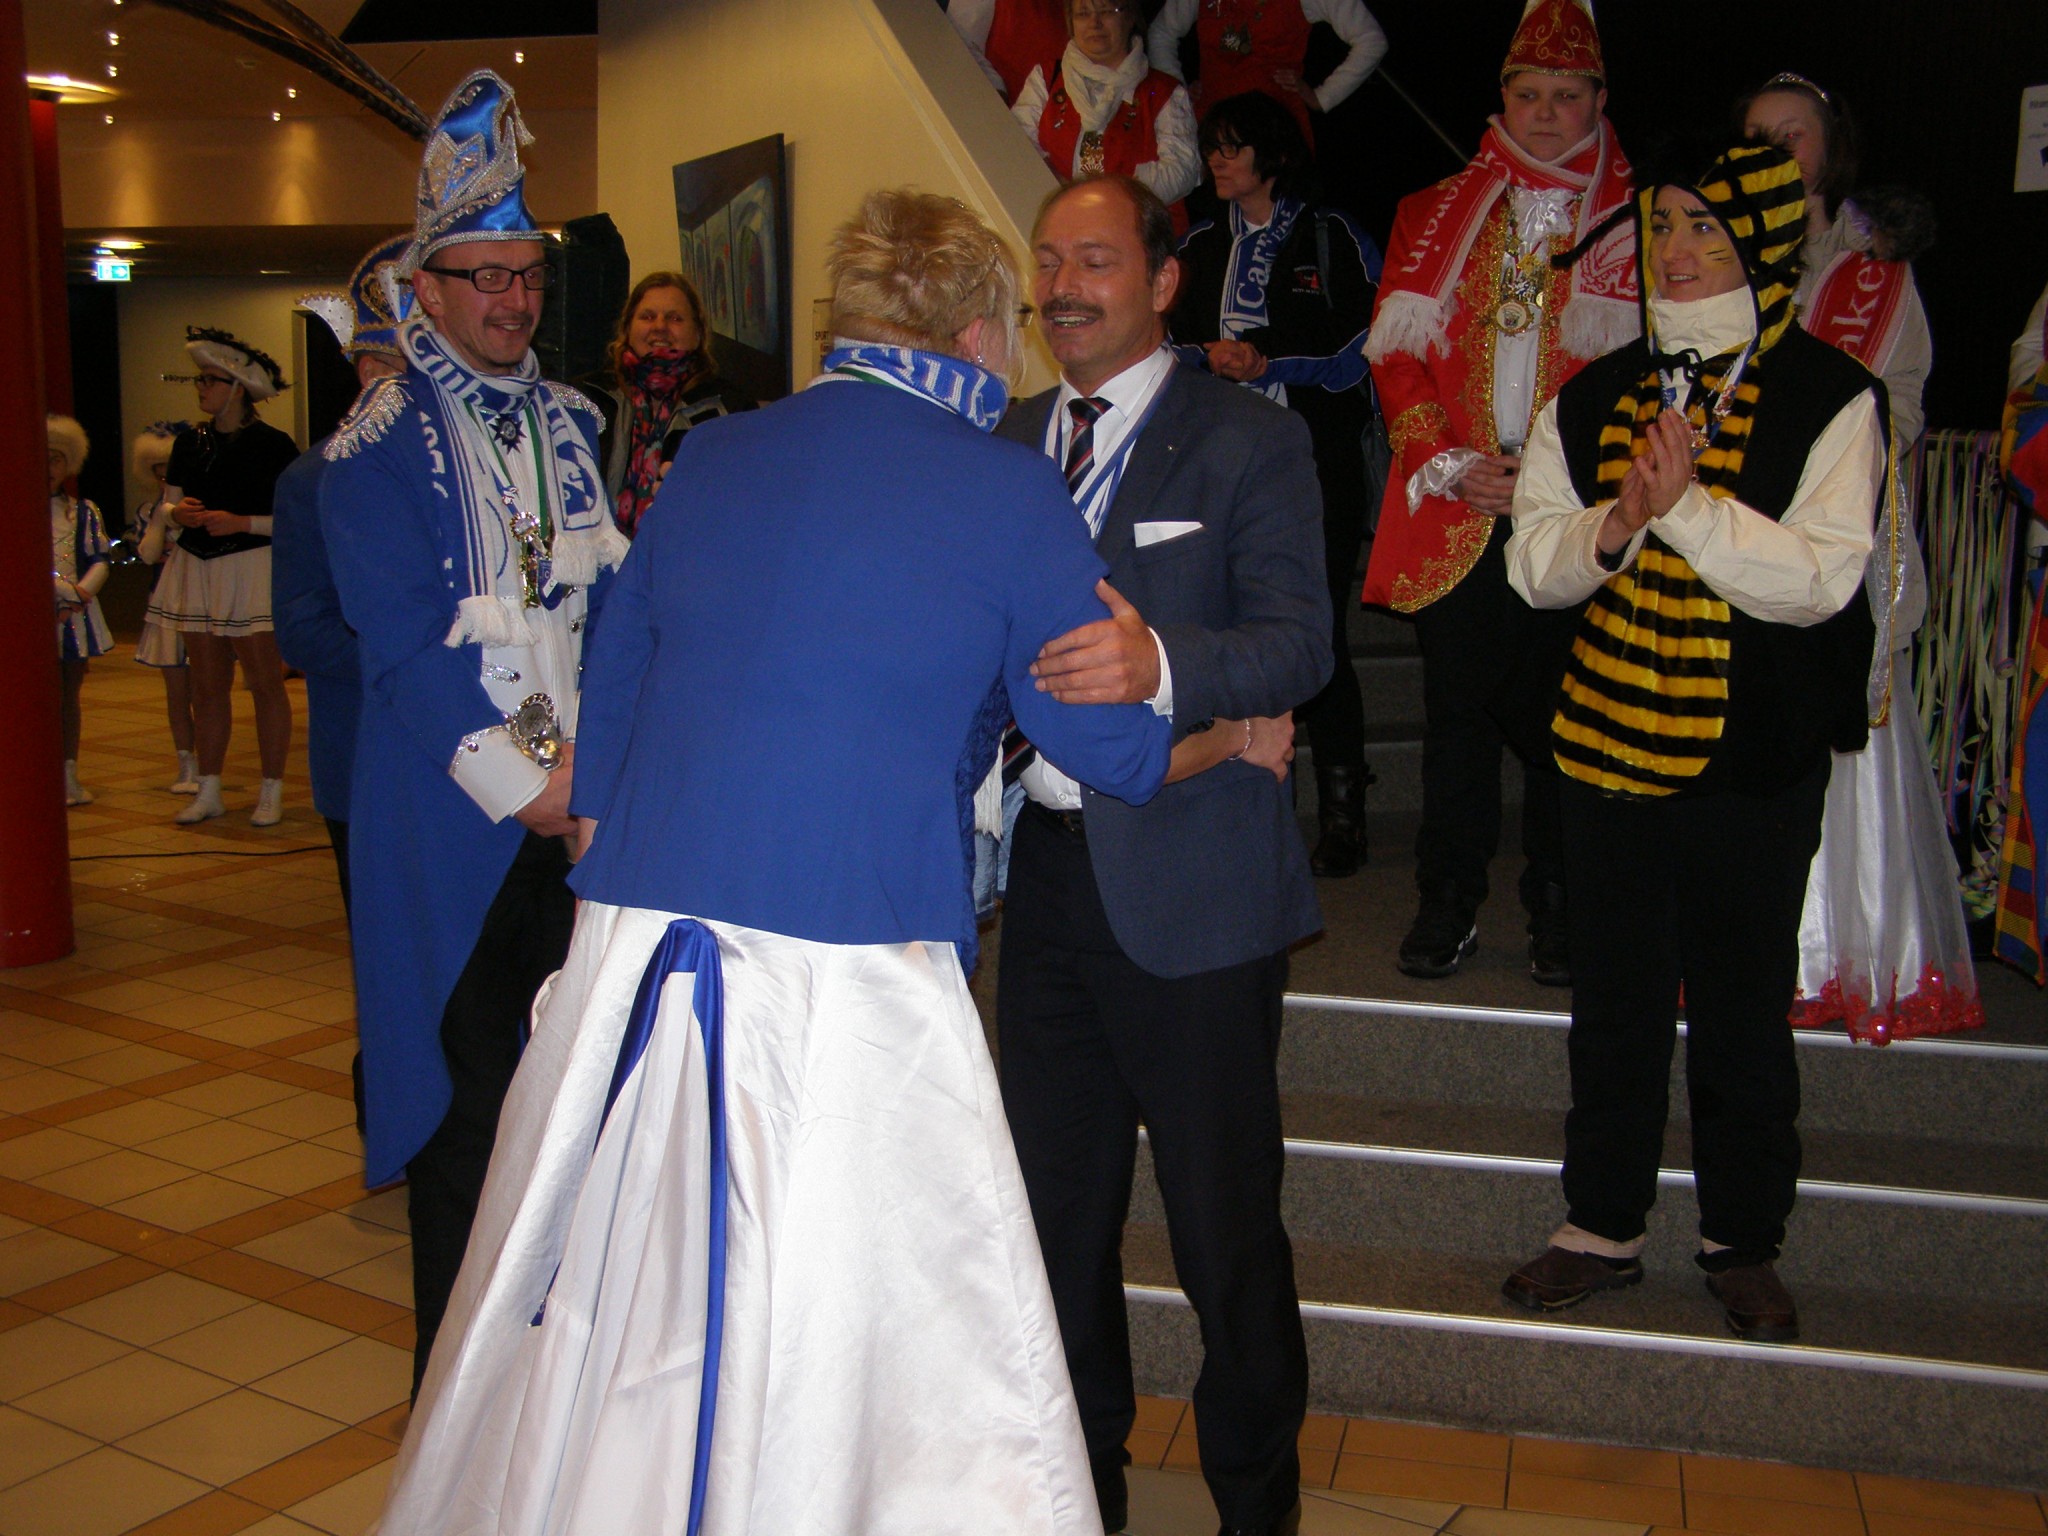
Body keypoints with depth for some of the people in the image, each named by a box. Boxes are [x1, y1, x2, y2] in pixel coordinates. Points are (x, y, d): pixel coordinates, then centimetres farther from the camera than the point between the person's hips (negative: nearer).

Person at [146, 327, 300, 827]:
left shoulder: (272, 445, -5)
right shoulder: (190, 443, 13)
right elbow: (167, 508, 17)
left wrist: (241, 523, -18)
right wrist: (178, 513, -5)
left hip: (253, 569, -6)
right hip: (195, 569, 6)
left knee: (264, 682, -2)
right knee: (207, 684, 9)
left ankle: (272, 791, 6)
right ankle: (208, 791, 17)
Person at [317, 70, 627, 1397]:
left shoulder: (574, 426, 13)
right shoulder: (379, 449, -3)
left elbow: (614, 600, 11)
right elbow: (406, 642, -10)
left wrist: (593, 756, -2)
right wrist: (525, 781, -13)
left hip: (585, 804, 5)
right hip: (452, 815, -4)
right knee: (467, 1099, 2)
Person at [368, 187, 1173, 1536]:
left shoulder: (708, 461, 11)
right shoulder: (1010, 491, -3)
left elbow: (611, 691, 18)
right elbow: (1112, 748, 1)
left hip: (628, 957, 6)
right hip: (848, 976, -5)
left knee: (584, 1332, 20)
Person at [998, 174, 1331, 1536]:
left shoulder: (1250, 441, -4)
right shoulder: (1008, 446, 13)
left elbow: (1299, 645, -17)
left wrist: (1158, 661, -34)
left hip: (1191, 884, -5)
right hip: (1044, 870, 6)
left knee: (1224, 1220, 5)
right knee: (1058, 1205, 16)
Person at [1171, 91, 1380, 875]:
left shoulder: (1333, 237, 4)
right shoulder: (1199, 248, 16)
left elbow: (1362, 351, -2)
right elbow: (1171, 344, 15)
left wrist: (1267, 364, -10)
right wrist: (1212, 359, -7)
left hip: (1315, 466, -4)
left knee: (1317, 634, -4)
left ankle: (1341, 813, 7)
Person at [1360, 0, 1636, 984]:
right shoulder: (1433, 217, 14)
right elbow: (1396, 355, 8)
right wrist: (1448, 465, -4)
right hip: (1454, 508, 2)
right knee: (1457, 705, 5)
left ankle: (1559, 907, 14)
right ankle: (1450, 903, 16)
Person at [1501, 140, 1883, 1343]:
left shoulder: (1832, 399, -6)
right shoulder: (1595, 398, 7)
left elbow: (1822, 578, -15)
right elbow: (1533, 563, 2)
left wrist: (1689, 507, -26)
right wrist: (1608, 528, -18)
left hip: (1757, 766, -3)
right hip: (1611, 748, 4)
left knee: (1744, 1016, 9)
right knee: (1616, 1009, 14)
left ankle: (1745, 1244, 28)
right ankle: (1605, 1229, 29)